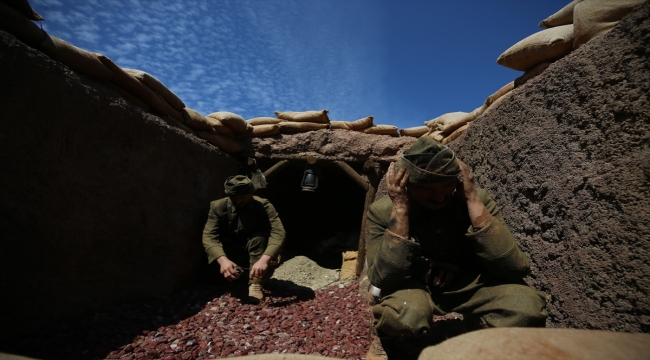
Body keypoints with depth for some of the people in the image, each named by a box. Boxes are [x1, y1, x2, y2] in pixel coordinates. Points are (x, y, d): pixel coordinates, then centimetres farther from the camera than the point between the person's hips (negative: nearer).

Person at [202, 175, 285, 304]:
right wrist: (222, 260, -46)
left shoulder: (264, 206, -18)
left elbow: (278, 233, -31)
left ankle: (255, 285, -31)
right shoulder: (217, 206, -14)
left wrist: (264, 259, -49)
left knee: (260, 236, -30)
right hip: (229, 256, 2)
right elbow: (209, 236, -27)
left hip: (255, 254, -1)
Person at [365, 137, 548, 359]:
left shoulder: (476, 199, -14)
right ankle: (383, 339, 1)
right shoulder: (383, 211, -20)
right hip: (413, 286, -2)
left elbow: (515, 268, -24)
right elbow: (384, 279, -30)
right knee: (406, 314, -37)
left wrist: (472, 199, -29)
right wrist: (400, 208, -33)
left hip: (467, 284, 3)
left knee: (527, 306, -26)